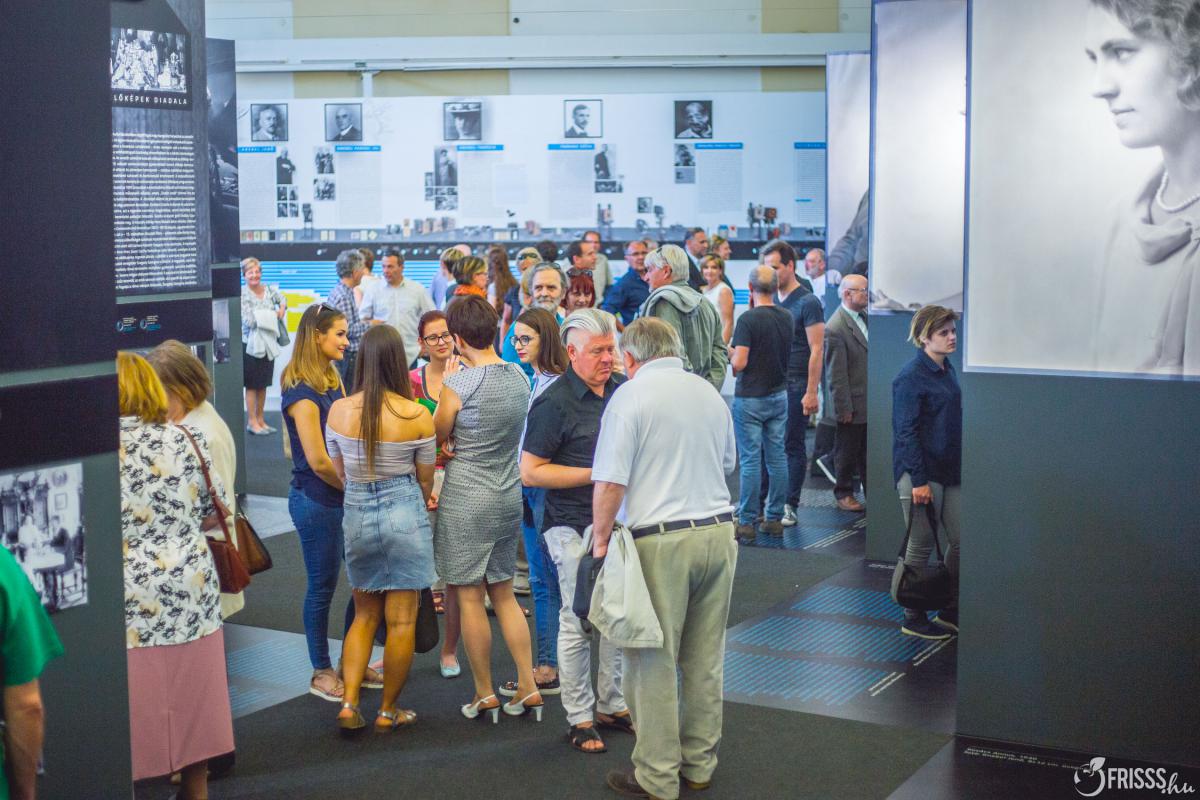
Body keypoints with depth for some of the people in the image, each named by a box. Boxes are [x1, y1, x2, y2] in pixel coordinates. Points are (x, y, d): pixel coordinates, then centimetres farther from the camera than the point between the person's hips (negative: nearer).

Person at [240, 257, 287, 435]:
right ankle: (252, 422, 10)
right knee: (252, 385, 2)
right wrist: (272, 315, -9)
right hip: (250, 344, -5)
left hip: (268, 343, 6)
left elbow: (283, 301, 20)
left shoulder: (269, 290, 4)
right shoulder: (242, 294, -12)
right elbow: (249, 321, -18)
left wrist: (282, 308, -3)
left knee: (263, 384, 12)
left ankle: (260, 420, 21)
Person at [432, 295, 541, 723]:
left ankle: (485, 694, 13)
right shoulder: (520, 377, 2)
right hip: (509, 495, 7)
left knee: (470, 596, 5)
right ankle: (528, 687, 14)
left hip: (467, 499, -7)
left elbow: (436, 437, -5)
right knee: (504, 593, 16)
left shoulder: (458, 384, -17)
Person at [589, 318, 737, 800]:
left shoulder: (630, 396, -8)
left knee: (654, 663, 2)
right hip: (719, 532, 6)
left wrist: (601, 542, -4)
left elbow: (610, 484, -13)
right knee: (706, 660, 14)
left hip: (662, 541, -6)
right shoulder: (710, 395, 11)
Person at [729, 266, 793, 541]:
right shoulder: (786, 318, 4)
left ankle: (747, 523, -1)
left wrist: (729, 353, 3)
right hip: (779, 395, 6)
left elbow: (739, 363, -21)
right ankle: (775, 519, 14)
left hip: (750, 398, -6)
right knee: (777, 457, 9)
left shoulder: (748, 319, -16)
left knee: (750, 460, -3)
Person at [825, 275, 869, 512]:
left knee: (868, 450, 16)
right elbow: (836, 374, -18)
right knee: (847, 451, 8)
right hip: (853, 403, -7)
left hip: (871, 401, 7)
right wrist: (844, 408, -17)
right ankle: (844, 494, 21)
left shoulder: (865, 317, 6)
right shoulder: (835, 328, -19)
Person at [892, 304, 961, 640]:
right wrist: (918, 480, -20)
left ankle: (950, 612, 23)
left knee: (960, 541, 9)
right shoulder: (911, 377, -15)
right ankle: (913, 618, 14)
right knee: (922, 546, 1)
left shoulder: (947, 371, 11)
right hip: (921, 473, -8)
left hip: (950, 470, 8)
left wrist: (960, 466, 16)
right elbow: (905, 431, -17)